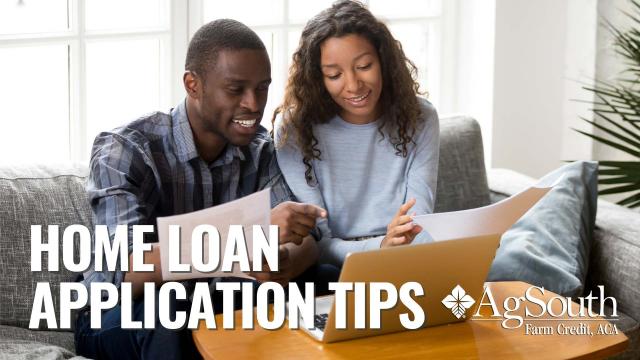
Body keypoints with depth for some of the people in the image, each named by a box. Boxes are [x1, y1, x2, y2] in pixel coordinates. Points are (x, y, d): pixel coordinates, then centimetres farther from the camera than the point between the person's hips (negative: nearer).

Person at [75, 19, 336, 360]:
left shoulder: (259, 148, -4)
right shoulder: (122, 150, -22)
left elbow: (304, 241, -11)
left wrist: (284, 262, -37)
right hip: (117, 317, -4)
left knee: (328, 278, -15)